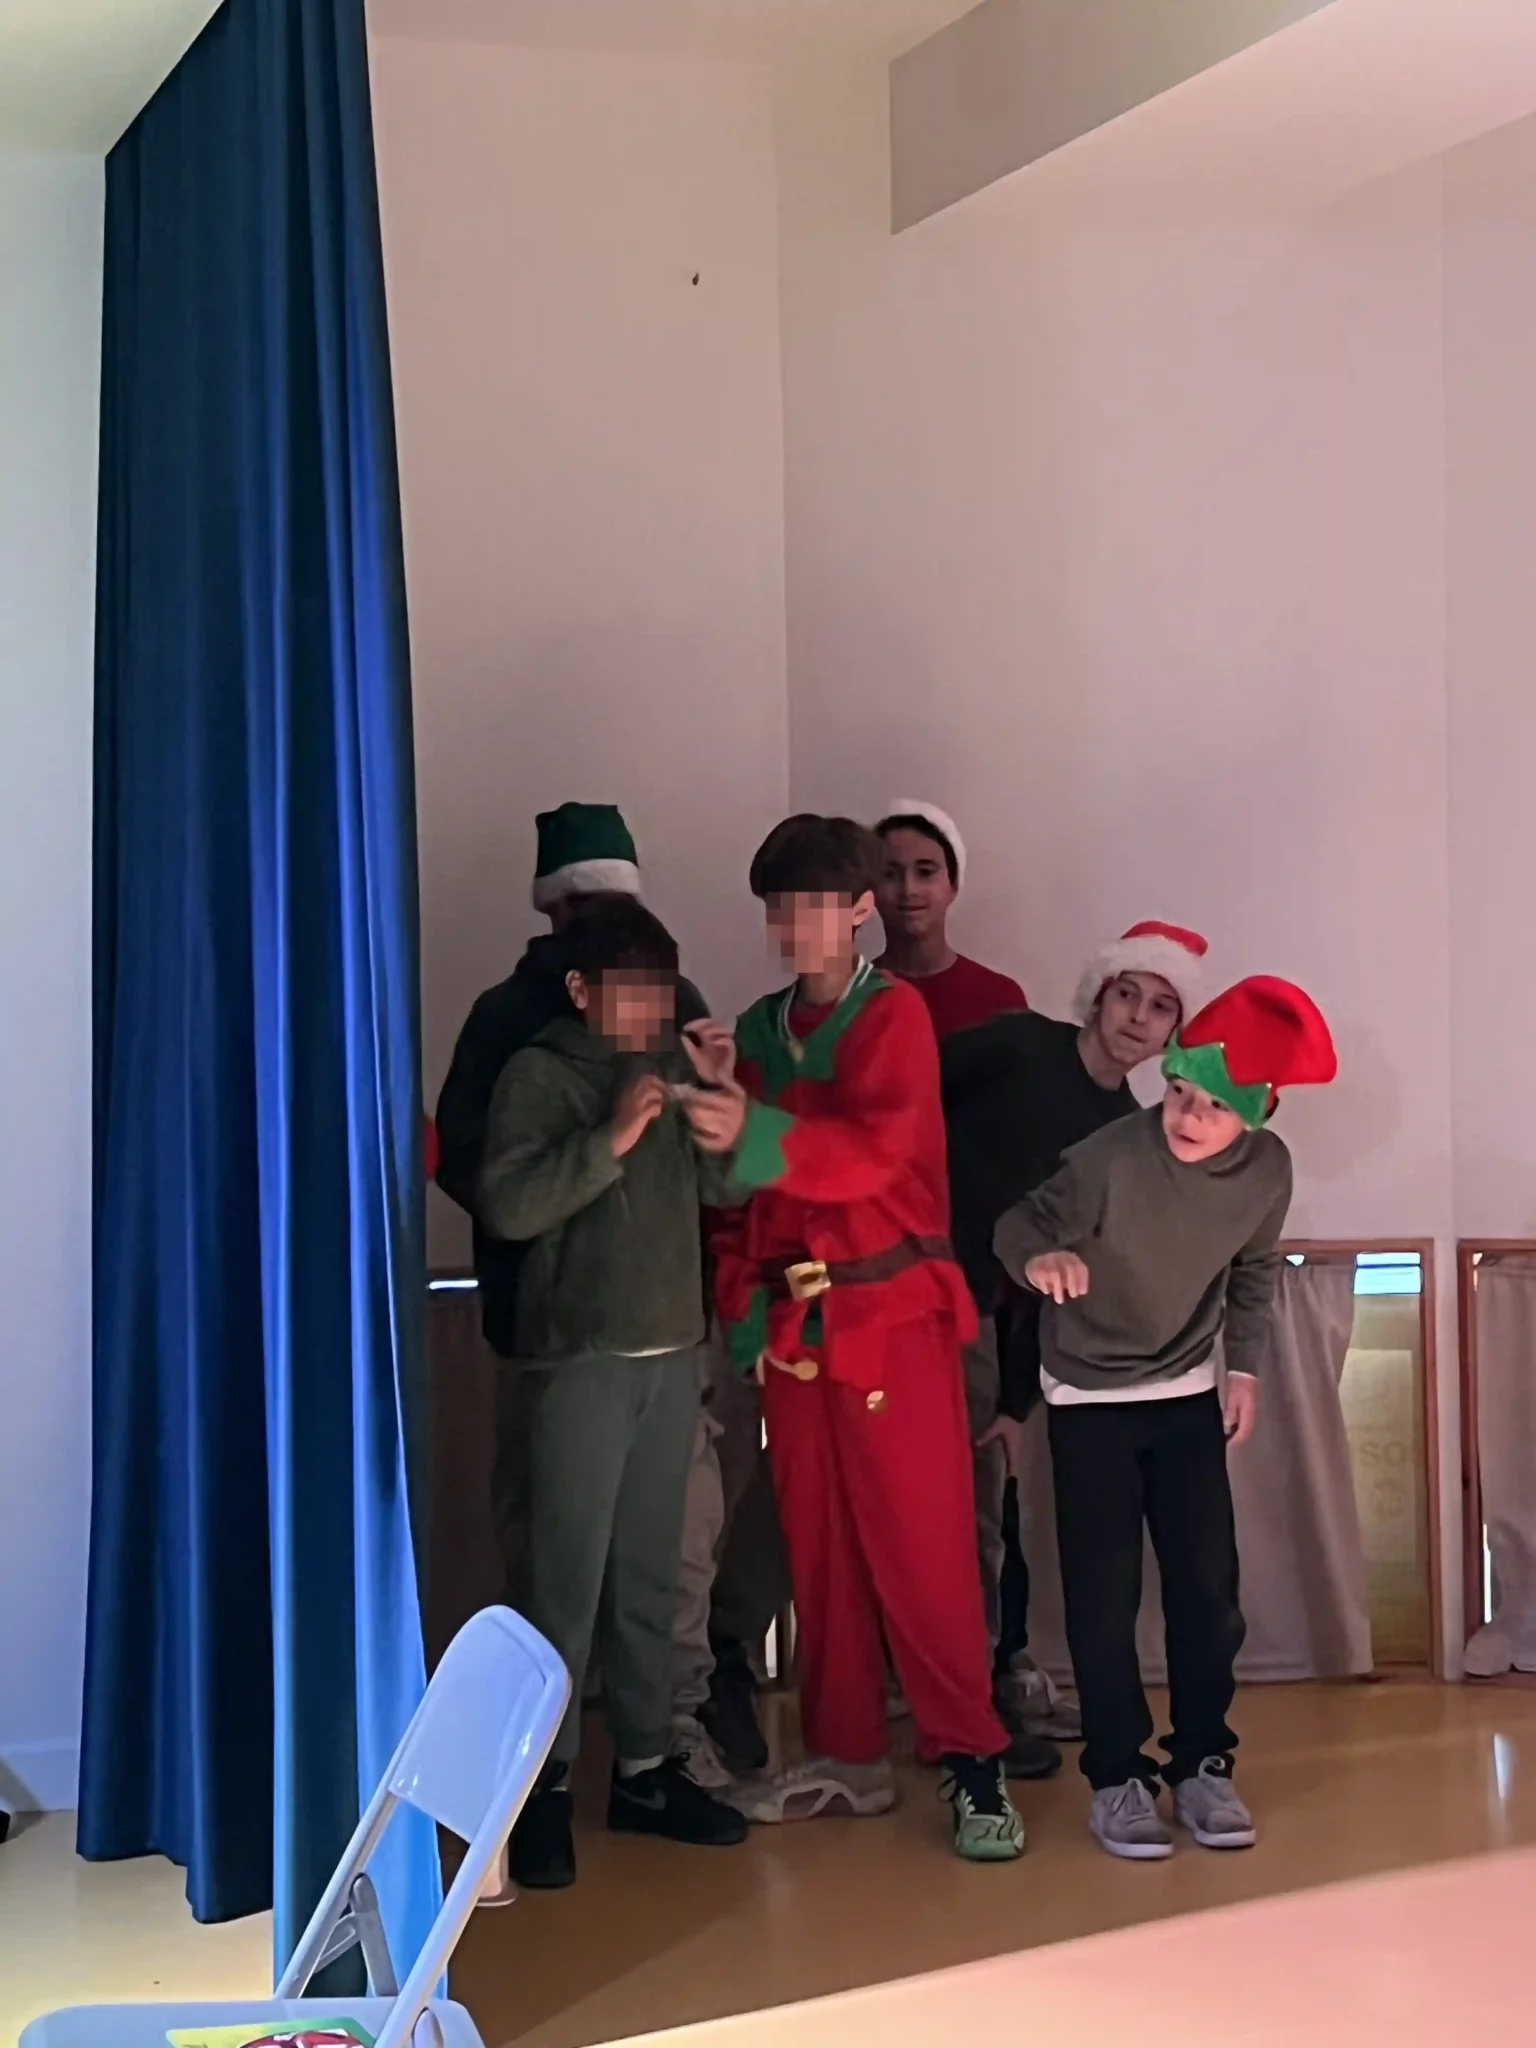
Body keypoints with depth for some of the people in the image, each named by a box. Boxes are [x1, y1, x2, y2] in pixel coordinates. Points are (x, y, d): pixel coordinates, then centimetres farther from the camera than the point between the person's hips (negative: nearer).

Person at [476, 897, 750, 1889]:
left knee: (651, 1574, 10)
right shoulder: (540, 1075, -6)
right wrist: (612, 1138, -24)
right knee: (570, 1579, -6)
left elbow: (724, 1188, 9)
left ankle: (645, 1769, 18)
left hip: (674, 1350, 5)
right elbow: (508, 1206, -18)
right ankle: (545, 1788, -1)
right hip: (582, 1358, -5)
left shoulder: (673, 1065, 10)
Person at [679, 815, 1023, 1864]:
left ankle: (973, 1762, 1)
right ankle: (848, 1755, 19)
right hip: (791, 1317, 6)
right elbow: (738, 1181, 15)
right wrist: (720, 1091, -1)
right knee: (818, 1549, 9)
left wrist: (755, 1131, -31)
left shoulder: (895, 1014, -4)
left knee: (921, 1551, -5)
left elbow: (876, 1147, -22)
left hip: (892, 1314, -6)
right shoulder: (760, 1028, 14)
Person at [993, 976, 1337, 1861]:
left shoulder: (1268, 1167, -13)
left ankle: (1203, 1763, 15)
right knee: (1105, 1592, -4)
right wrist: (1040, 1257, -45)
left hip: (1188, 1394, 4)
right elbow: (1019, 1225, -23)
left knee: (1208, 1583, 2)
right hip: (1091, 1397, -4)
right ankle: (1119, 1775, 8)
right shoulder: (1109, 1159, -27)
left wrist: (1245, 1367, 4)